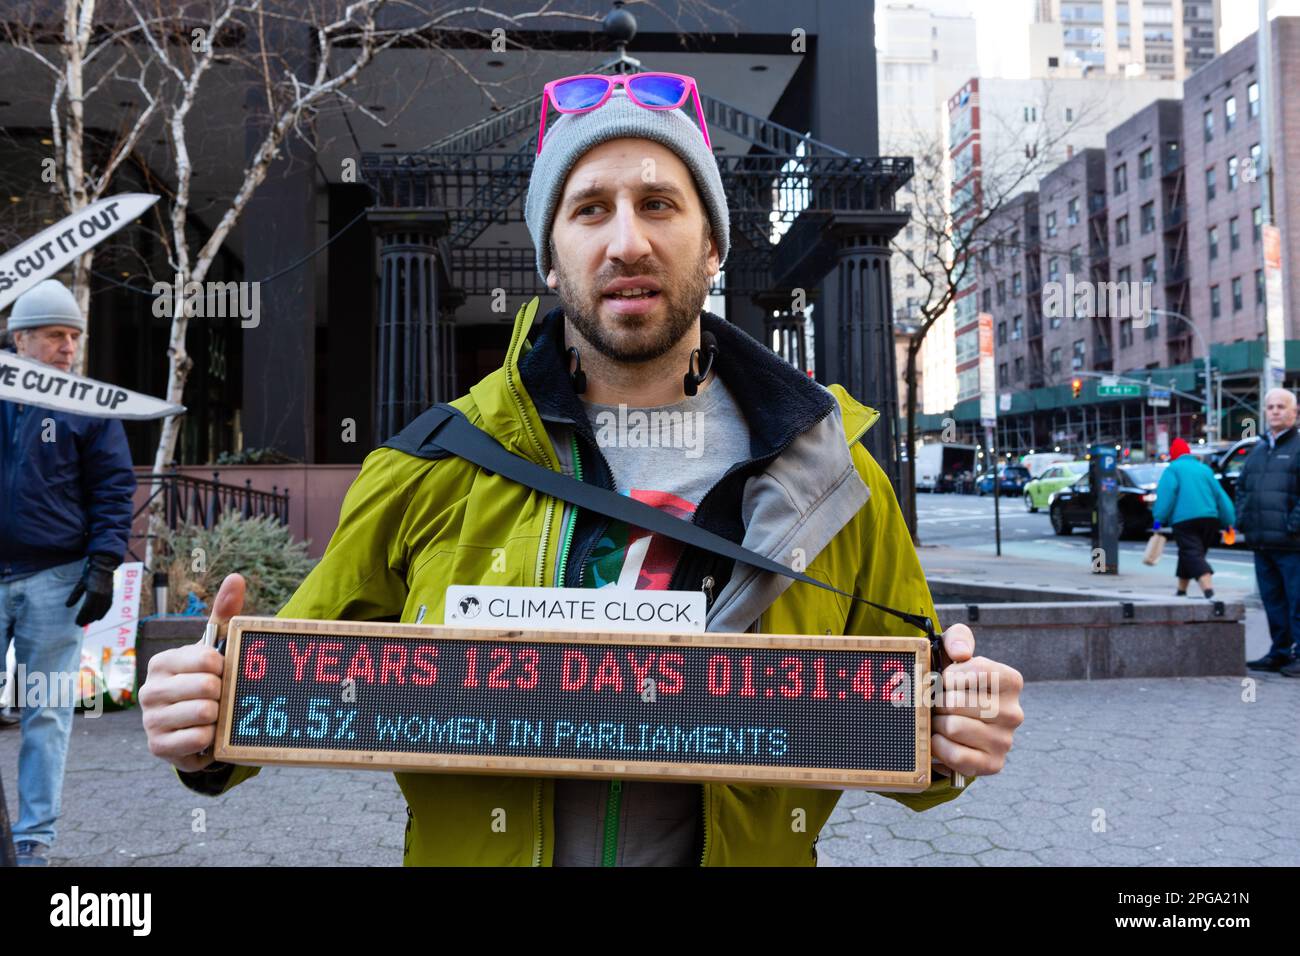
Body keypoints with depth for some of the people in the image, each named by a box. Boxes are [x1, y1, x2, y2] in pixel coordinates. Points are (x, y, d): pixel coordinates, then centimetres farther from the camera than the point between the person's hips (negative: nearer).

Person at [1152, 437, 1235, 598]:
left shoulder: (1173, 469, 3)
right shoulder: (1204, 468, 20)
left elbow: (1166, 495, -11)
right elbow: (1220, 495, 16)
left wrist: (1159, 519, -11)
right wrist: (1229, 522, 16)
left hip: (1184, 520, -6)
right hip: (1210, 518, 6)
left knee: (1193, 556, -11)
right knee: (1188, 555, 20)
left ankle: (1209, 591, -31)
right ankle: (1181, 591, 30)